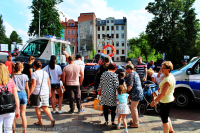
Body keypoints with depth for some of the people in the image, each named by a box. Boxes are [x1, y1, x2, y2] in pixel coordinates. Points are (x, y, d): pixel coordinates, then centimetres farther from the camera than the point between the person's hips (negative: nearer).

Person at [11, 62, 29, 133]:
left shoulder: (12, 76, -7)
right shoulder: (25, 76, -4)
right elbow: (27, 88, 2)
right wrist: (28, 95, 14)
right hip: (23, 94, 2)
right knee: (23, 114, 11)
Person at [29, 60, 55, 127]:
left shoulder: (34, 74, -12)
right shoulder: (45, 73, 5)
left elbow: (33, 85, -18)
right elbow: (48, 83, 9)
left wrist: (29, 93, -14)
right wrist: (49, 91, 18)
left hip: (37, 93, -5)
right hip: (45, 92, 5)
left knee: (37, 108, 13)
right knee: (45, 107, 13)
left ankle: (40, 121, 25)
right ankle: (52, 119, -2)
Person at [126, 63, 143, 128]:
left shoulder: (131, 74, -15)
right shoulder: (135, 73, 15)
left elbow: (130, 86, -22)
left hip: (135, 93, -10)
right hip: (138, 92, 10)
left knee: (133, 108, -1)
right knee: (134, 107, 20)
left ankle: (136, 124, 8)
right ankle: (134, 120, 33)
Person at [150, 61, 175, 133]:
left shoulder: (167, 80, -27)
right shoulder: (171, 76, 5)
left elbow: (163, 93, -30)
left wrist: (154, 101, -23)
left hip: (165, 102, -11)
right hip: (170, 100, 11)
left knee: (164, 119, 6)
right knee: (166, 116, 27)